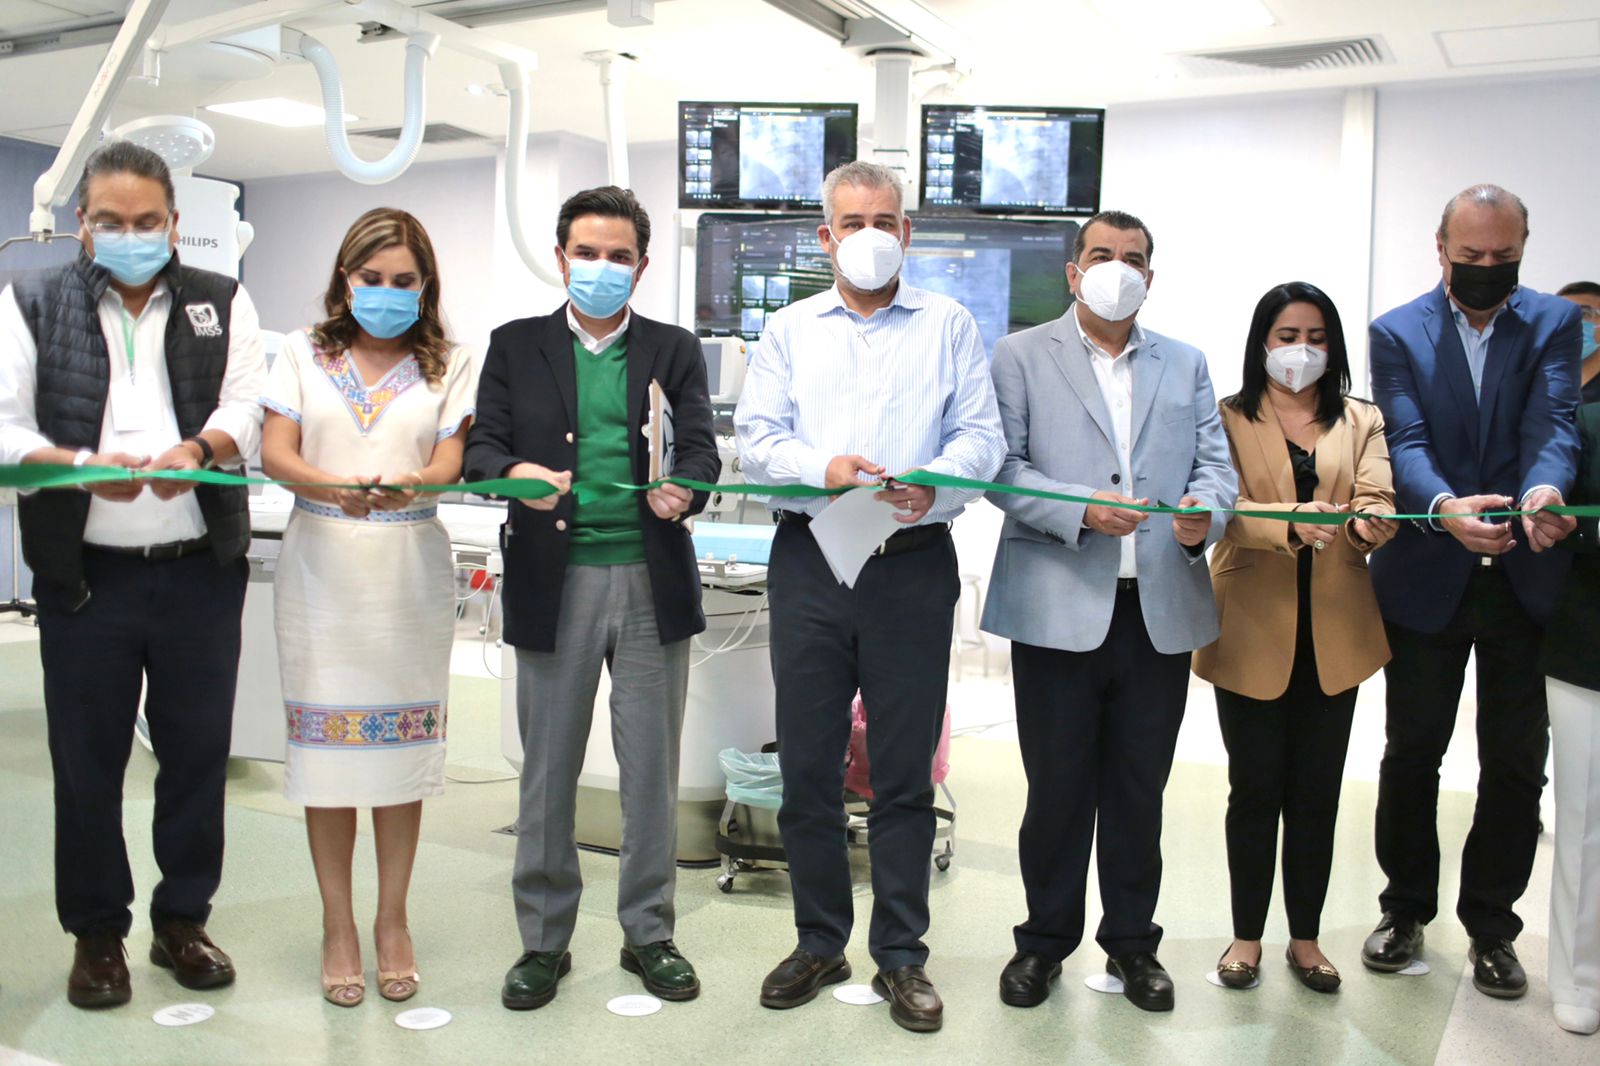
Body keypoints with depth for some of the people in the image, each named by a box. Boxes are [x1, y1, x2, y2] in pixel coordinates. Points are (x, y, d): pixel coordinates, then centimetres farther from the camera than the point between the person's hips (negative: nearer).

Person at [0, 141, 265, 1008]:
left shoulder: (224, 303, 10)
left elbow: (249, 404, -2)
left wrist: (198, 449, -24)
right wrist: (83, 465, -22)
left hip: (202, 570, 1)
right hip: (86, 575, -1)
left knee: (198, 749, 8)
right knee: (87, 758, 7)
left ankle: (183, 919, 24)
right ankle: (97, 933, 23)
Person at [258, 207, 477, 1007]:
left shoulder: (448, 364, 8)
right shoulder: (304, 353, 9)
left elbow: (450, 462, -3)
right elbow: (275, 453, -1)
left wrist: (411, 484, -26)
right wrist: (334, 487, -22)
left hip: (410, 572, 0)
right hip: (320, 570, 0)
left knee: (402, 745, 4)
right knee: (325, 749, 2)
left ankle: (392, 920, 18)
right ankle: (338, 926, 15)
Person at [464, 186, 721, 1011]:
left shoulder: (675, 350, 10)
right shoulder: (516, 346, 10)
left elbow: (701, 449, 1)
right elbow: (479, 447, 2)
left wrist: (684, 491, -21)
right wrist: (515, 472, -20)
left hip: (652, 581, 1)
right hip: (554, 581, 0)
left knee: (652, 766, 7)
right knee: (548, 768, 7)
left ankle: (649, 933, 23)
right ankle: (544, 939, 22)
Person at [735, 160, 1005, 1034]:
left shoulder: (948, 325, 10)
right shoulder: (789, 330, 14)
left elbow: (982, 435, 1)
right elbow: (755, 437, 3)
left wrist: (932, 483, -19)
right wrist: (823, 467, -16)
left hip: (914, 563, -1)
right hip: (809, 561, 2)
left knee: (905, 772, 3)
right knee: (807, 765, 7)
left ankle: (900, 955, 16)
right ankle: (819, 943, 23)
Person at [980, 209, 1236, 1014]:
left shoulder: (1186, 365, 16)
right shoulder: (1021, 356, 5)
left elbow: (1215, 464, 10)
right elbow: (1004, 466, -4)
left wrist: (1204, 511, -13)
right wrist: (1082, 510, -18)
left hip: (1161, 610, 3)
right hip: (1058, 608, -3)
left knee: (1140, 787, 11)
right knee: (1057, 785, 5)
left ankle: (1132, 940, 27)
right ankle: (1046, 938, 23)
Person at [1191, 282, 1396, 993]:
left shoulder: (1361, 421, 12)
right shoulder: (1229, 419, 3)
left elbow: (1377, 501, -5)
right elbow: (1228, 511, -13)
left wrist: (1365, 523, -28)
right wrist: (1292, 522, -32)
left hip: (1334, 632, 3)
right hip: (1253, 629, -2)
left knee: (1317, 791, 9)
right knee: (1255, 789, 5)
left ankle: (1305, 937, 23)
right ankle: (1247, 935, 20)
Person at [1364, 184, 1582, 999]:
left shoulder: (1554, 323, 3)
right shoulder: (1398, 334, 0)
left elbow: (1552, 423, -13)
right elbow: (1405, 441, -13)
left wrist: (1542, 491, -36)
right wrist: (1445, 508, -34)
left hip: (1524, 576, 1)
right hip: (1428, 578, -1)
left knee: (1516, 764, 8)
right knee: (1412, 753, 11)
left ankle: (1491, 926, 25)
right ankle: (1406, 909, 29)